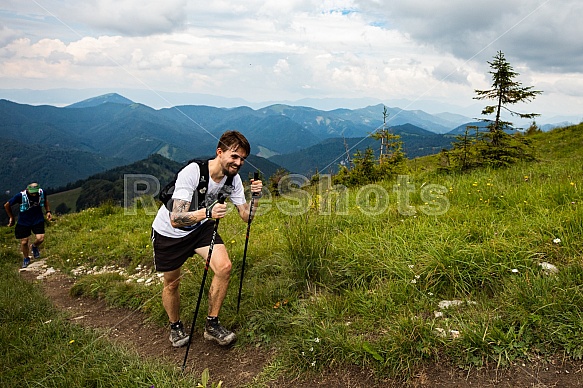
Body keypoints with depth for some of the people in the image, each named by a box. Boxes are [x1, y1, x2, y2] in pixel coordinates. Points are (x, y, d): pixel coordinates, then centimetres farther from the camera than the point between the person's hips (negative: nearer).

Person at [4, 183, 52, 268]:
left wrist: (48, 211, 2)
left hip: (38, 220, 1)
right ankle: (26, 258, 34)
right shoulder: (21, 196, -24)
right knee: (24, 242, 5)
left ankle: (34, 246, 21)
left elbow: (45, 200, 11)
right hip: (24, 222, -1)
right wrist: (11, 217, 3)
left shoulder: (42, 192, -16)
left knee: (40, 238, -16)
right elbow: (7, 205, -8)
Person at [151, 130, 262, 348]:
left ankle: (212, 325, 3)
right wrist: (207, 212, -54)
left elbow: (246, 216, -10)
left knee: (224, 267, -17)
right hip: (168, 231, -4)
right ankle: (175, 326, 39)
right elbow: (176, 219, -38)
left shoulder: (233, 178, -14)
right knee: (172, 283, 9)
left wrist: (254, 196, -28)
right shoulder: (192, 173, -33)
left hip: (200, 226, 4)